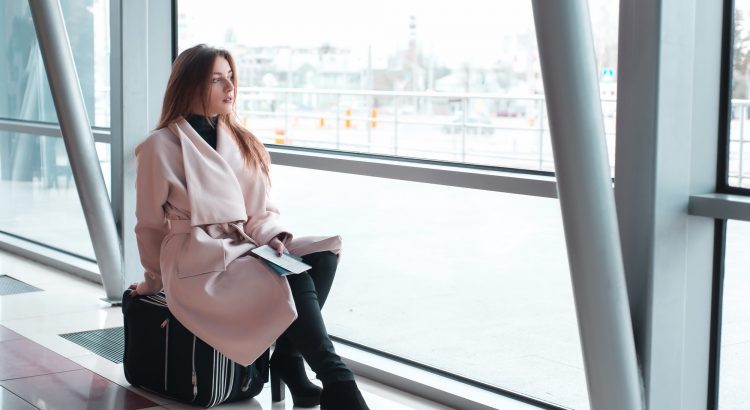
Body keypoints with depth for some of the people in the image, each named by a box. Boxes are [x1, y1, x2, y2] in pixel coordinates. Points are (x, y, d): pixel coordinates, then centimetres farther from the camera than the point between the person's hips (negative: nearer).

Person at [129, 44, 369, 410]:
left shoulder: (243, 143, 13)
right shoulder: (161, 147, -5)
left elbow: (262, 211, 15)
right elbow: (150, 225, 5)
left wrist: (274, 239, -8)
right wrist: (155, 280, 16)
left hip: (244, 250, 6)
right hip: (199, 265, -6)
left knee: (324, 252, -22)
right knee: (295, 280, -30)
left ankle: (288, 360, -19)